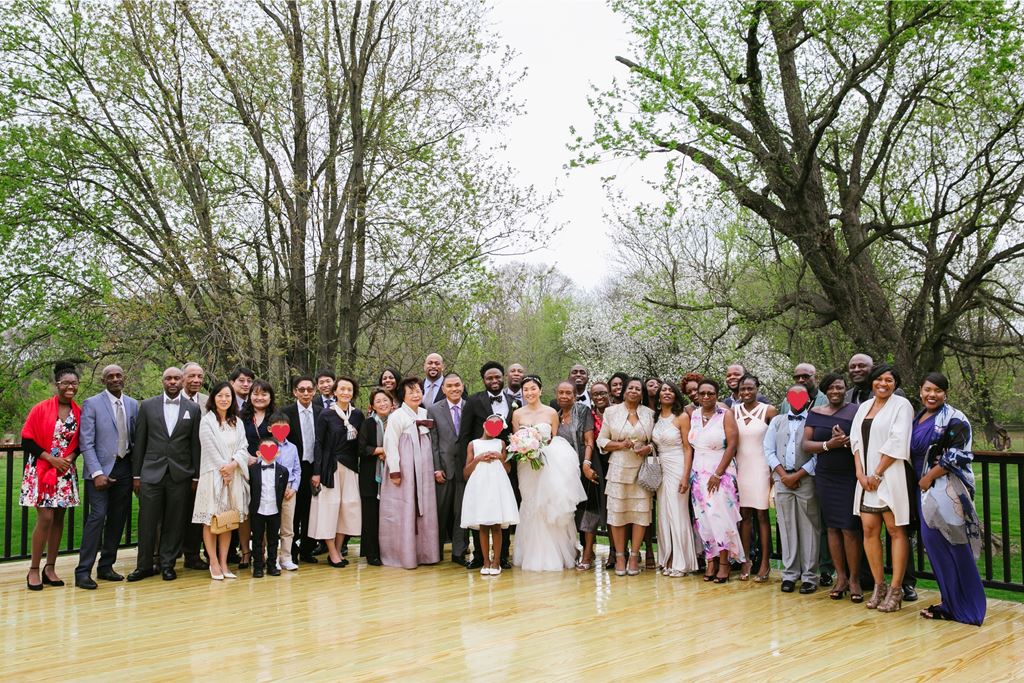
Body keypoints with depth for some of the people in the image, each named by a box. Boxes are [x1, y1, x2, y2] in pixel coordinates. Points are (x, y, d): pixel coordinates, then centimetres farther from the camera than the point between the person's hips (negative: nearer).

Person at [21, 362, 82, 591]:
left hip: (66, 472, 4)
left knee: (58, 518, 7)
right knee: (45, 518, -9)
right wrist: (51, 458, -12)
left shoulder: (79, 412, 3)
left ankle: (50, 568, 16)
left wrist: (70, 457, -7)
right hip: (42, 471, -4)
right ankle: (34, 570, 4)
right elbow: (27, 440, -6)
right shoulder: (41, 409, -7)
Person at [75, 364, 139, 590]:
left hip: (124, 468, 5)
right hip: (101, 469, -5)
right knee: (98, 516, -12)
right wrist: (97, 473, -15)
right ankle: (83, 571, -5)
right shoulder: (91, 404, -4)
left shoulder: (133, 405, 9)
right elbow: (86, 443, -8)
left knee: (118, 519, 7)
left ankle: (106, 566, 19)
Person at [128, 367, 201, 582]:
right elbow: (139, 442, 6)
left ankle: (168, 564, 17)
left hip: (180, 475, 0)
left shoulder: (193, 409, 5)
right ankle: (144, 565, 15)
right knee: (147, 522, 2)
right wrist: (136, 474, 3)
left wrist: (196, 476, 3)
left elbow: (195, 444, 5)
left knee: (174, 523, 5)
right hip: (151, 473, 0)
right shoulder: (148, 406, 5)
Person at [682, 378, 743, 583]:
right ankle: (710, 562, 9)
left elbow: (732, 445, -9)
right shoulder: (691, 417, 8)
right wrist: (686, 474, 0)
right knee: (704, 517, 3)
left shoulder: (725, 415, -4)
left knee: (721, 515, -7)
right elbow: (687, 447, 8)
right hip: (699, 472, 4)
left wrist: (718, 474, -13)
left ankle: (724, 564, 2)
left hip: (722, 472, -4)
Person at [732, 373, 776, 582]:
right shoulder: (734, 411, 6)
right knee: (745, 514, 4)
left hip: (761, 467, -3)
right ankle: (746, 560, 11)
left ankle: (765, 563, 5)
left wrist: (775, 470, -7)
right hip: (741, 468, 3)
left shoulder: (769, 410, -3)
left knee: (762, 515, -1)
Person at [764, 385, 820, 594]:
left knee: (809, 528, 0)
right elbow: (769, 450, 8)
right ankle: (790, 574, 12)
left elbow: (819, 454, -5)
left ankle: (809, 576, 5)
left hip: (806, 480, -3)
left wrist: (797, 475, -9)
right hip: (782, 480, 3)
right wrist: (783, 475, -4)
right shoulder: (777, 421, 15)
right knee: (787, 527, 6)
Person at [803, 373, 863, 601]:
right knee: (832, 527, 6)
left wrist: (846, 441, -23)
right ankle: (840, 577, 14)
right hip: (825, 477, 3)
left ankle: (854, 578, 5)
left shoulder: (855, 411, 0)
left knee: (850, 528, -6)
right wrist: (829, 444, -13)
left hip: (850, 477, -3)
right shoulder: (815, 414, 9)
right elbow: (806, 445, 3)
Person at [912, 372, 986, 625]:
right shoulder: (918, 418, 14)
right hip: (926, 489, 8)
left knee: (953, 546, -6)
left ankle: (962, 606, 5)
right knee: (933, 541, 7)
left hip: (946, 489, -7)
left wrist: (929, 478, -13)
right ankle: (950, 603, 17)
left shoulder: (954, 420, -8)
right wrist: (921, 481, 11)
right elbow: (912, 452, 22)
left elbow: (956, 456, -16)